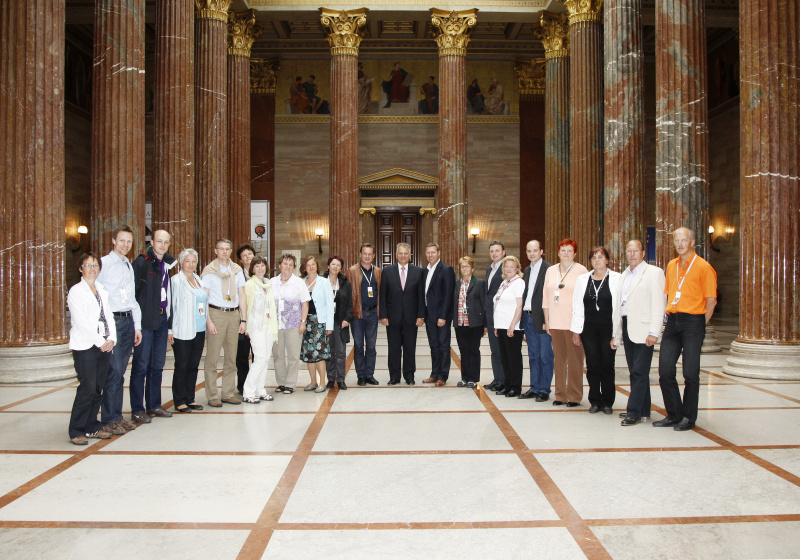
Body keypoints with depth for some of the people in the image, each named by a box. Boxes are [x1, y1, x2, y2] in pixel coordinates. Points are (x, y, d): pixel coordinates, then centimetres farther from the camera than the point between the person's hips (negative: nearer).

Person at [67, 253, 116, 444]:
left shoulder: (103, 290, 17)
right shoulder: (76, 291, -2)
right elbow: (80, 321, -10)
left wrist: (111, 339, -1)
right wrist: (100, 342, -12)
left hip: (104, 346, 6)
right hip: (85, 347, -6)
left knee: (98, 389, 7)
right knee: (87, 389, -9)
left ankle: (92, 426, 17)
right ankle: (76, 431, 2)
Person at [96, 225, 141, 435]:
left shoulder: (130, 266, 18)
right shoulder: (104, 263, -3)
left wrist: (137, 326, 15)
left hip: (128, 320, 6)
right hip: (111, 321, -6)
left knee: (120, 371, 10)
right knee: (114, 371, -7)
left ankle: (117, 416, 17)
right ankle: (108, 420, 3)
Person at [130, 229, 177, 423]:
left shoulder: (168, 264, 13)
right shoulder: (142, 262, -7)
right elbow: (132, 291, -12)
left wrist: (169, 320, 12)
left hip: (162, 318, 7)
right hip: (146, 319, -7)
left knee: (158, 365, 12)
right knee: (141, 365, -1)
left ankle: (154, 405, 22)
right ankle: (137, 410, 6)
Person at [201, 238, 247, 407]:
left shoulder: (237, 271, 12)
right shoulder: (209, 271, 0)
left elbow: (242, 296, 12)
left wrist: (243, 319, 5)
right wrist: (208, 321, -12)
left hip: (234, 314, 4)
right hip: (216, 313, -4)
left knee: (231, 357, 8)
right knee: (212, 357, -4)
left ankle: (228, 393, 16)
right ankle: (212, 396, 4)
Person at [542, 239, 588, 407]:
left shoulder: (581, 270, 0)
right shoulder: (551, 270, 14)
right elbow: (546, 298, 15)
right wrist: (547, 320, 10)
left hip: (573, 323, -4)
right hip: (555, 322, 4)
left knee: (574, 359, -2)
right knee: (558, 359, 7)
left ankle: (574, 396, 8)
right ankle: (560, 395, 15)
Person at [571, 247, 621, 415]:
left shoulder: (617, 279, 0)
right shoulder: (582, 279, 9)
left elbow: (620, 305, -3)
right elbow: (577, 307, 9)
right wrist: (576, 331, 5)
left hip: (608, 328, -2)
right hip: (589, 328, 2)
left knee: (607, 366, 2)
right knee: (592, 366, 3)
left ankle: (607, 402, 16)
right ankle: (595, 401, 15)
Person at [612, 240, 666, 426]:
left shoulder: (654, 272, -3)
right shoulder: (624, 275, 19)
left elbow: (659, 304, -10)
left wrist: (653, 332, -17)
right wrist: (616, 334, 17)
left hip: (643, 330, -7)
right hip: (627, 328, 7)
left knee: (640, 371, -6)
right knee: (635, 371, 11)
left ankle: (634, 412, -2)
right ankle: (643, 409, 20)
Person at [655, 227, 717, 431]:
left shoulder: (703, 267, -6)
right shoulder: (671, 266, 13)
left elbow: (711, 301, -6)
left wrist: (700, 325, -5)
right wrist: (671, 316, 9)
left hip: (693, 322, -6)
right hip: (672, 321, 6)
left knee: (690, 373, 1)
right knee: (665, 371, 4)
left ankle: (689, 418, 14)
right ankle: (674, 414, 18)